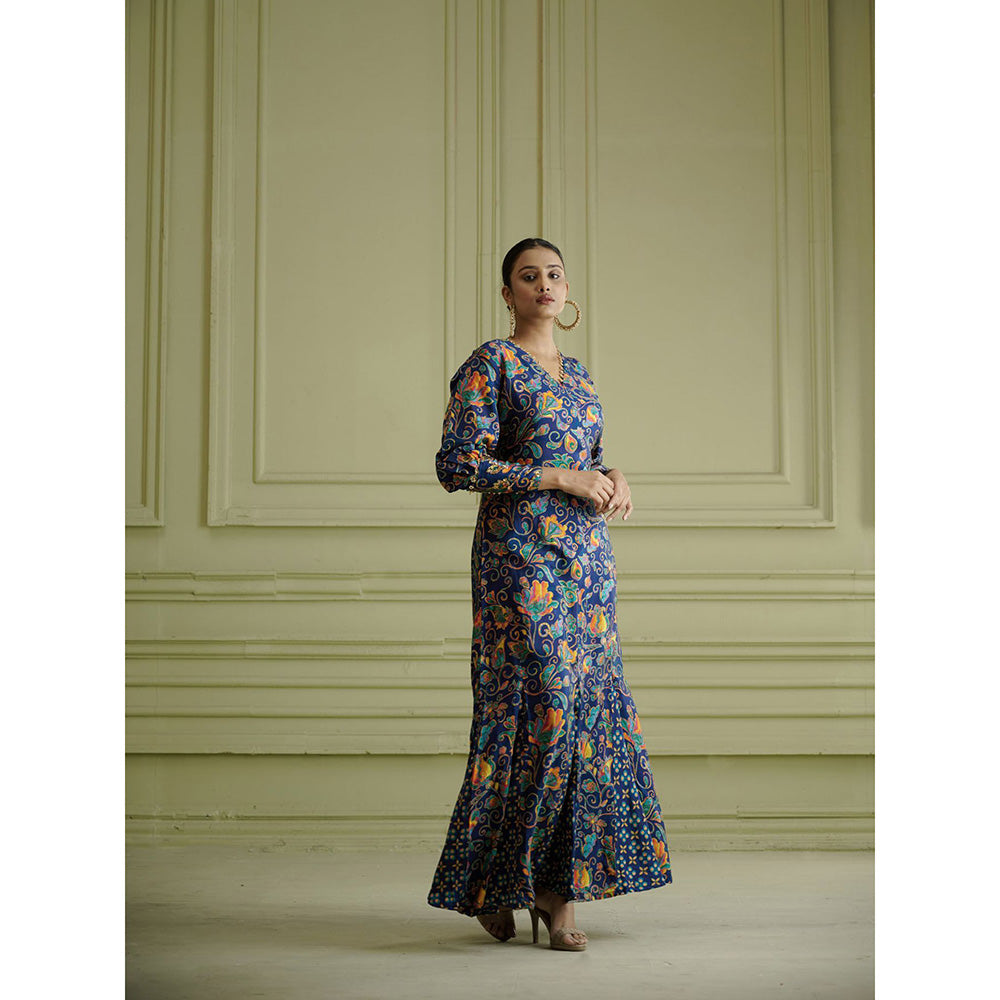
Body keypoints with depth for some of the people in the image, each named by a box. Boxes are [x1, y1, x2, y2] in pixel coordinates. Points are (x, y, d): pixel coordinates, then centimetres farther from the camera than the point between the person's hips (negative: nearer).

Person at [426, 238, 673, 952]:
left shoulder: (578, 374, 18)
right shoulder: (489, 365, -4)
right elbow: (457, 465, -13)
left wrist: (612, 478, 2)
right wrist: (565, 476, -15)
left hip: (587, 556, 7)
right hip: (521, 554, -7)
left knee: (589, 707, 2)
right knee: (544, 704, -11)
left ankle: (555, 886, 8)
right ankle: (490, 880, 5)